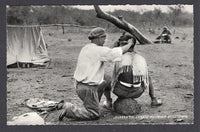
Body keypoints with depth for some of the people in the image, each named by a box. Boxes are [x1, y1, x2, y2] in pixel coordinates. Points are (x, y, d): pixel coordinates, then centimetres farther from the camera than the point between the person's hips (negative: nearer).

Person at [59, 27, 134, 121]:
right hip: (88, 88, -10)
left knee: (107, 81, 24)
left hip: (79, 84, 10)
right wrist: (130, 43, 2)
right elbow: (121, 51, -14)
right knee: (94, 115, 0)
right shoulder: (98, 50, -17)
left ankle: (110, 103, 37)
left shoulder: (85, 48, 9)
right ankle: (69, 109, -2)